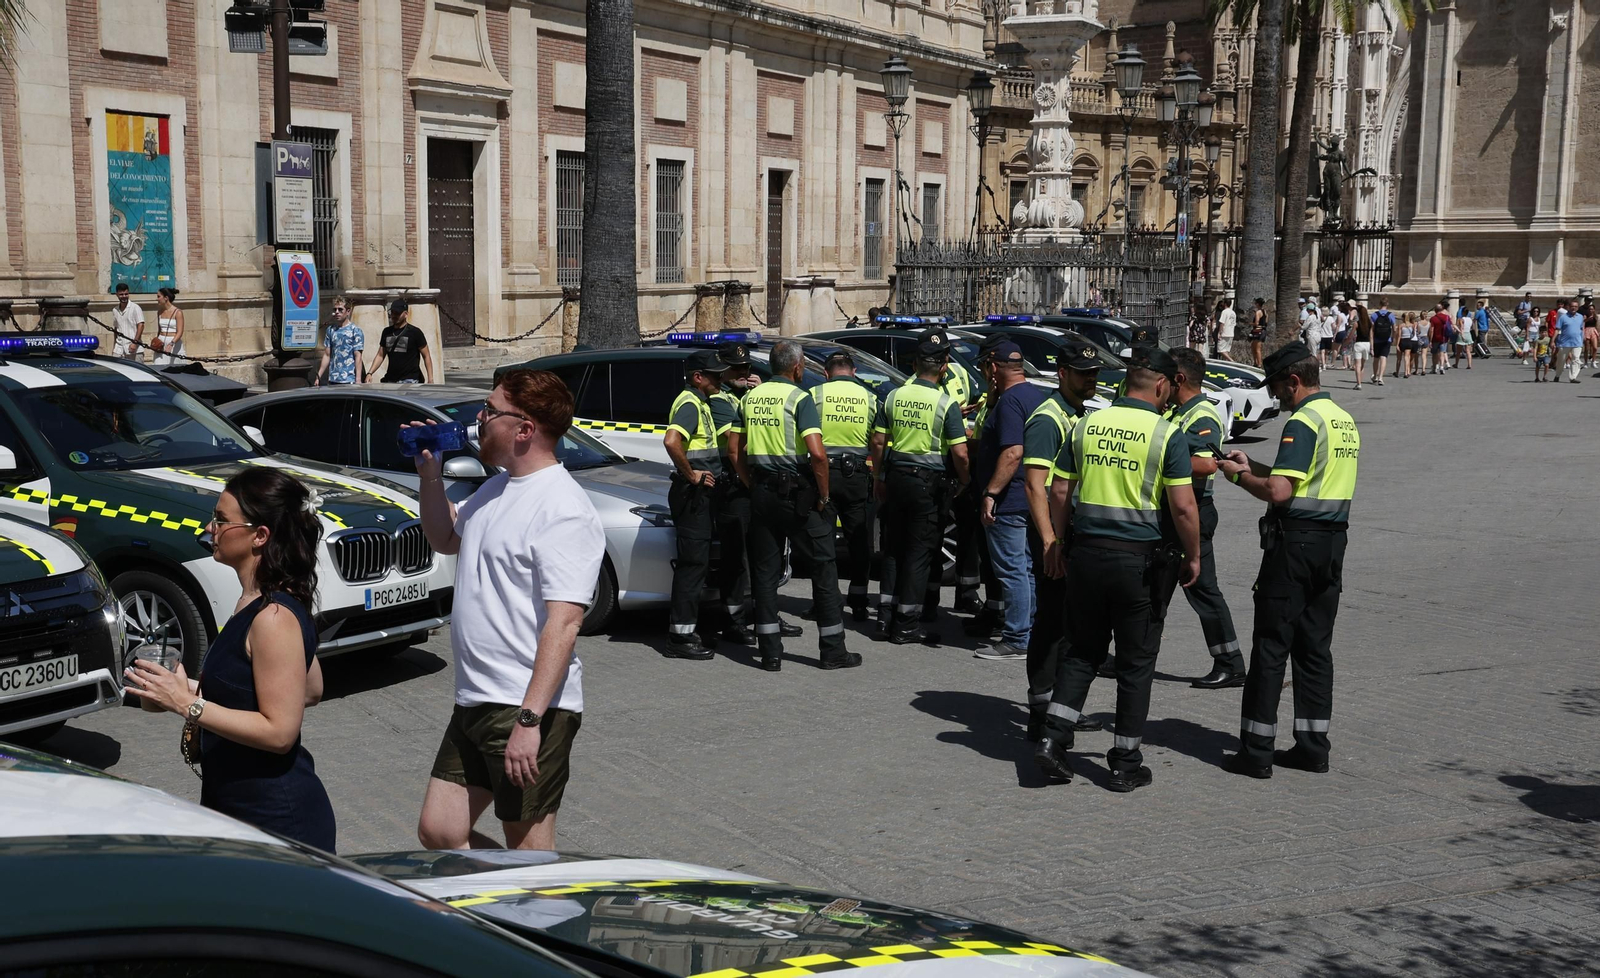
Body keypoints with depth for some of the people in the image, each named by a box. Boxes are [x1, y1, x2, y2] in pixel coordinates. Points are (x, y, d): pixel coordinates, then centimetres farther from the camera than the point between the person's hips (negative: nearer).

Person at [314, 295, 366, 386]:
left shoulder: (355, 331, -2)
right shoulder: (330, 330, 12)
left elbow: (358, 356, -6)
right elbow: (327, 355, 14)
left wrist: (358, 380, -13)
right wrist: (318, 377, 8)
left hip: (349, 380, -5)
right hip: (332, 380, 5)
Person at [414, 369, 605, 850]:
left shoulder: (563, 509, -17)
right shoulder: (497, 488, 13)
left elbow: (563, 623, -23)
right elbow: (445, 539, 32)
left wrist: (529, 719, -28)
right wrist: (430, 473, 16)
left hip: (529, 708, -9)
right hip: (475, 702, 10)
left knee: (528, 852, 2)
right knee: (438, 833, 14)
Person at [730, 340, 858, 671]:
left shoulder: (750, 398, 9)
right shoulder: (799, 398, -10)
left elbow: (736, 451, 12)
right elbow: (817, 453, -20)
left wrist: (753, 487, 17)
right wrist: (823, 496, -10)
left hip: (762, 494, 6)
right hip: (798, 493, -6)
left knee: (765, 571, 9)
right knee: (823, 568, 5)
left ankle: (770, 652, 10)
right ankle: (832, 650, 8)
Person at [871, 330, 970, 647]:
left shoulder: (894, 396, 1)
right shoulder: (946, 403, -11)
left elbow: (878, 442, 4)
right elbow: (960, 454, -14)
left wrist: (881, 478, 15)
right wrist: (964, 483, 3)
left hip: (896, 476, 4)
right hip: (928, 481, -4)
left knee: (895, 546, 16)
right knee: (920, 551, 3)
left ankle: (887, 615, 17)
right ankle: (906, 624, 6)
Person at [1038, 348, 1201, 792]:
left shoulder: (1086, 425, 4)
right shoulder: (1167, 434, -9)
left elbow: (1060, 492, 6)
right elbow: (1183, 507, -13)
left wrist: (1059, 546, 15)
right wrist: (1193, 557, 0)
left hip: (1086, 551, 4)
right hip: (1141, 557, -4)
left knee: (1083, 651, 17)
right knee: (1136, 660, 8)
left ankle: (1053, 738, 6)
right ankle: (1126, 763, 14)